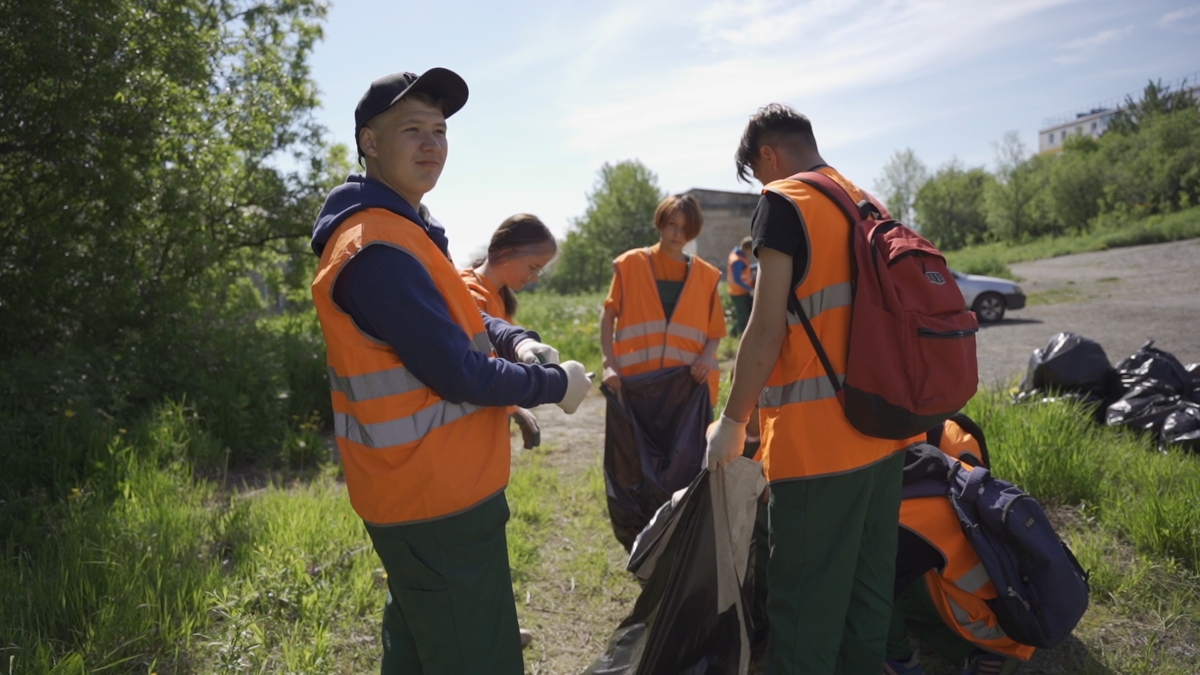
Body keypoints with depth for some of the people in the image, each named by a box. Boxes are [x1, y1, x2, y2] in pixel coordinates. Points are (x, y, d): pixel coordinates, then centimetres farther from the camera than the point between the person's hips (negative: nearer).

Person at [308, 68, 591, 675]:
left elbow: (458, 318, 16)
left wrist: (518, 343, -4)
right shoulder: (377, 250, -23)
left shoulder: (401, 231, 11)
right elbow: (460, 374, -24)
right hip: (439, 503, -11)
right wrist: (557, 384, -10)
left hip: (423, 493, 11)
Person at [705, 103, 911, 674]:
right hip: (883, 431, 8)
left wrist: (732, 422, -6)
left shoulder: (783, 203, -9)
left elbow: (766, 332, -15)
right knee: (869, 588, 18)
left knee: (803, 606, 1)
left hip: (816, 440, -8)